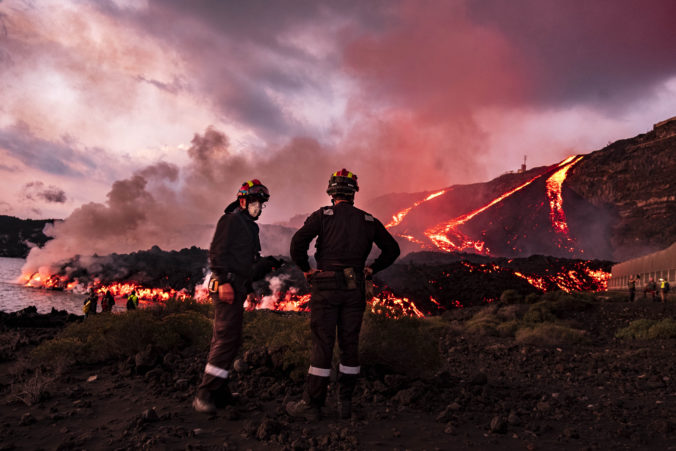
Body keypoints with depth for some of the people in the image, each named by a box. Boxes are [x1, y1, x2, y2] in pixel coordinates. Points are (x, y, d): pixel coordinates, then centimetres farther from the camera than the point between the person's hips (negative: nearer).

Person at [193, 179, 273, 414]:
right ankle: (205, 393, -12)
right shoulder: (231, 220, -4)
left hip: (237, 288, 10)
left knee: (227, 340, 11)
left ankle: (219, 392, 17)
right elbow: (217, 252, -14)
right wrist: (224, 281, -22)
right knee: (227, 338, -15)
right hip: (226, 286, -10)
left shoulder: (250, 226, 24)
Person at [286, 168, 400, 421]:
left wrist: (305, 269, 1)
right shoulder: (368, 220, 9)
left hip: (325, 287, -3)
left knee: (322, 345, 0)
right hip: (355, 289, 3)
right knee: (350, 345, 10)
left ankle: (311, 405, 8)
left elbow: (298, 241, -13)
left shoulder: (323, 215, -1)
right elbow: (392, 249, 11)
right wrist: (371, 270, 17)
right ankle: (345, 403, 17)